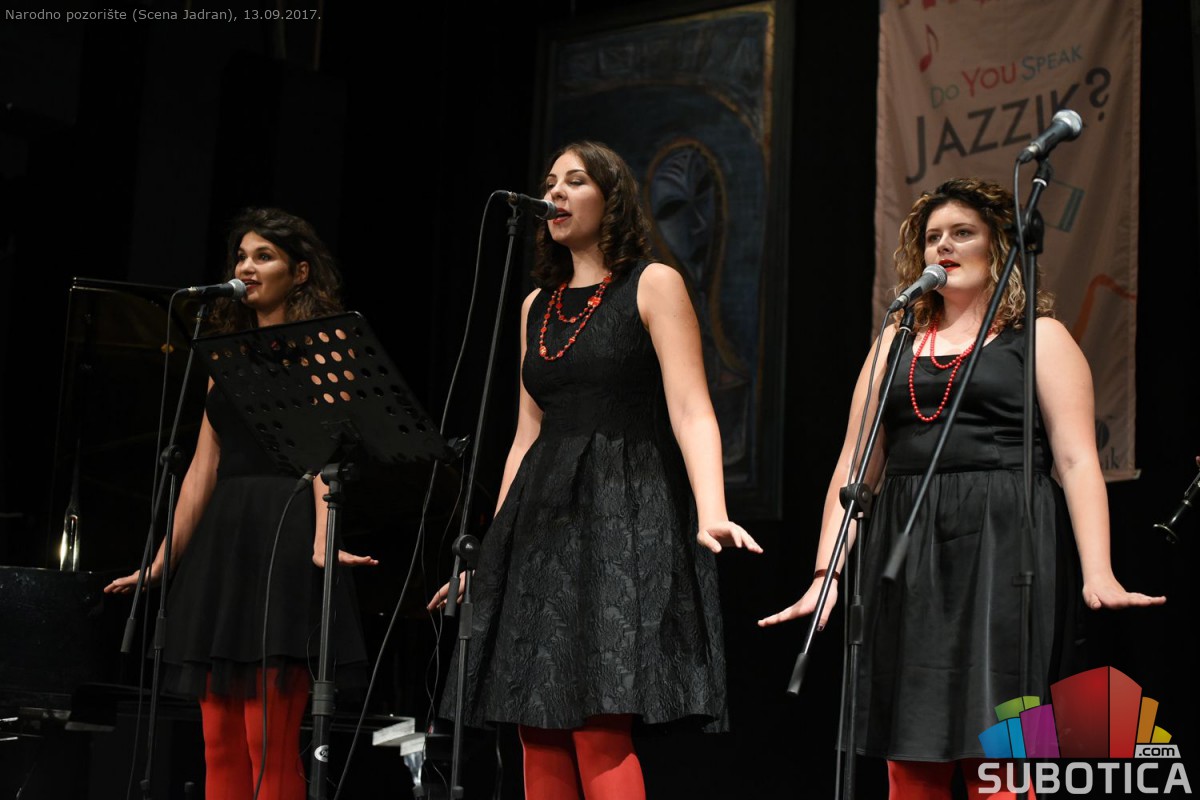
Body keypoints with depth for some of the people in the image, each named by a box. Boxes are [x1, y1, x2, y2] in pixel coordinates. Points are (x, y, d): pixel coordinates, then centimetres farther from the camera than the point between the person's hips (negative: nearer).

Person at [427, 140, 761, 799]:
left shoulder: (653, 285, 0)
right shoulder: (538, 305, 19)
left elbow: (691, 411, -10)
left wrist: (711, 511, -26)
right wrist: (489, 548, 18)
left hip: (625, 514, -6)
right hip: (542, 522, 6)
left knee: (599, 728, -15)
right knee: (538, 734, 1)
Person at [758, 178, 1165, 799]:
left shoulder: (1039, 338, 7)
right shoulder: (897, 342, 18)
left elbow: (1076, 461, -4)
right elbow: (855, 466, 15)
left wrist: (1097, 574, -17)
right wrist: (826, 573, 5)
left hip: (1003, 548, -4)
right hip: (908, 556, 4)